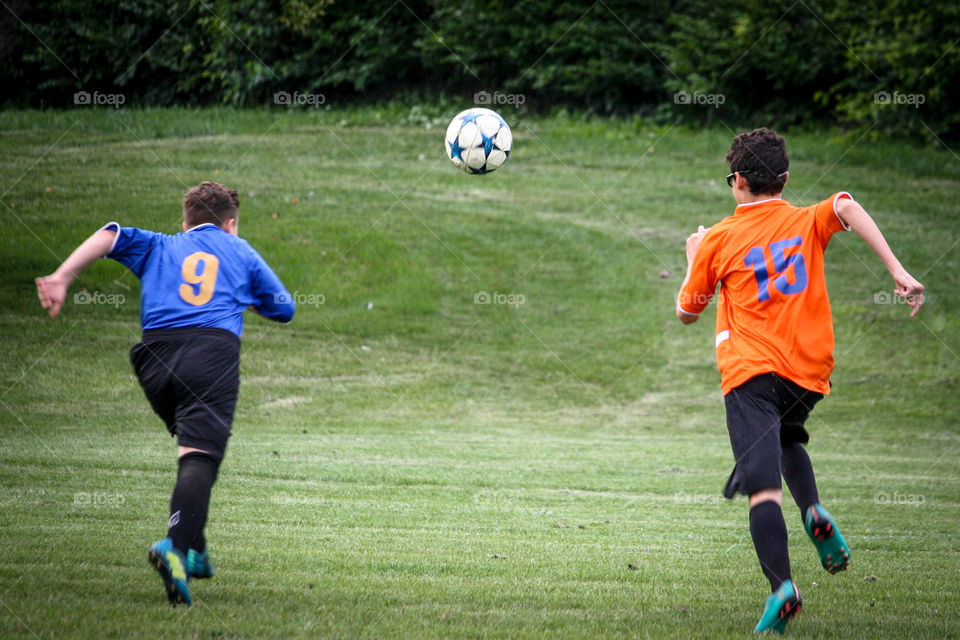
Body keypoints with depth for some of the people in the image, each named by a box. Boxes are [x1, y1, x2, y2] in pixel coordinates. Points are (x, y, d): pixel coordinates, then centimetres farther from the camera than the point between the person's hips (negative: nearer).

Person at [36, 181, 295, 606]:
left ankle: (194, 552, 17)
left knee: (195, 447, 24)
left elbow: (111, 235, 10)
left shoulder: (159, 247, 28)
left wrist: (62, 277, 2)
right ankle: (176, 545, -42)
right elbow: (284, 309, 32)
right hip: (214, 351, -3)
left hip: (156, 353, 3)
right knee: (200, 455, -18)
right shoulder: (240, 252, 27)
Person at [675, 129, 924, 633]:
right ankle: (814, 512, 5)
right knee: (786, 439, 33)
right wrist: (898, 272, -21)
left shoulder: (718, 240, 4)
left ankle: (782, 587, -32)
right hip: (810, 370, 4)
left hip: (751, 371, -4)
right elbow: (847, 207, -15)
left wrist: (693, 260, 33)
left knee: (763, 487, -13)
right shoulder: (808, 222, 8)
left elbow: (687, 312, 14)